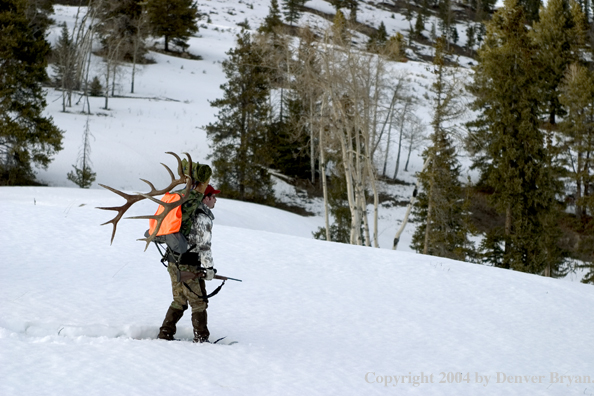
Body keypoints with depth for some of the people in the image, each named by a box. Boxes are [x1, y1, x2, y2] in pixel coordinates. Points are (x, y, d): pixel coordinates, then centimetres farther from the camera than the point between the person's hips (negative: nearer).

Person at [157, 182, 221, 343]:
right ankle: (201, 339, 6)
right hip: (188, 266, -8)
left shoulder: (186, 210, 13)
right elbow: (204, 245, -18)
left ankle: (164, 334, 17)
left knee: (179, 301, 18)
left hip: (173, 262, 9)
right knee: (199, 303, 2)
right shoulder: (203, 217, -14)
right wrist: (209, 267, -13)